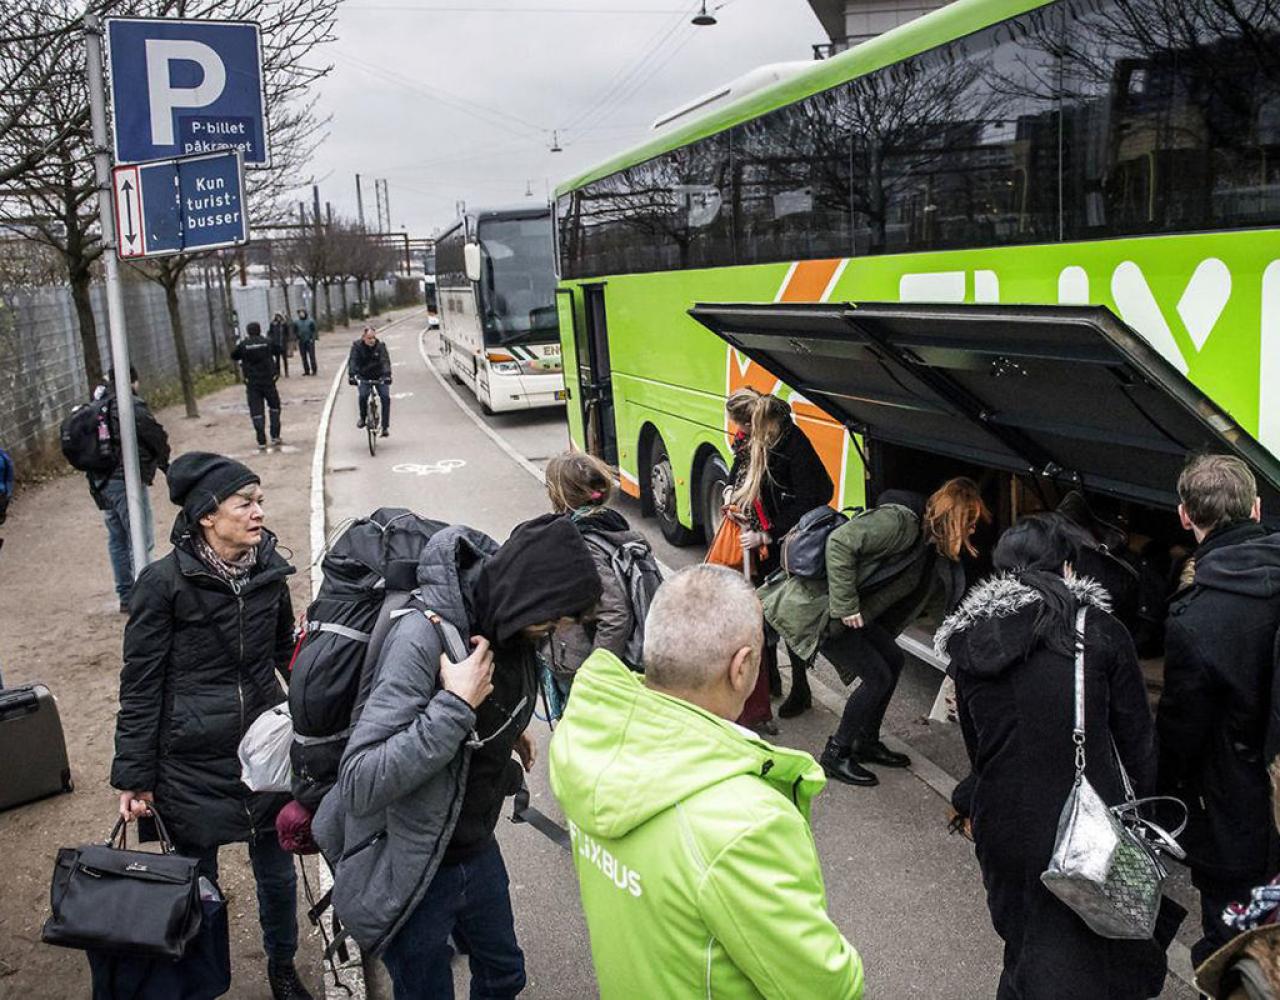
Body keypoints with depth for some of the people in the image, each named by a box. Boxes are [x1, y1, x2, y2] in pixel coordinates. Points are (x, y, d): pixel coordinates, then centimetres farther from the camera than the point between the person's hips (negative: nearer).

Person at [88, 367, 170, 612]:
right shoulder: (132, 406, -13)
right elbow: (156, 436, -8)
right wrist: (165, 463, 10)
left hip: (100, 482, 8)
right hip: (126, 481, -8)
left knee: (117, 540, 16)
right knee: (142, 541, -3)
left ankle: (126, 596, 23)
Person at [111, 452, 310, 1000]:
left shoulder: (269, 569, -3)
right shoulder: (165, 581, -16)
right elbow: (140, 684, -10)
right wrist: (133, 776, -8)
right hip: (192, 763, -3)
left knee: (276, 872, 16)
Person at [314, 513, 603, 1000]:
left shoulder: (504, 624, -8)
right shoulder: (424, 636, -31)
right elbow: (360, 784, -37)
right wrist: (457, 706, -37)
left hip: (476, 848, 7)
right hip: (410, 873, -7)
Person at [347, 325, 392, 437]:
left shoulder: (380, 346, -12)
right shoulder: (357, 346, -11)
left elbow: (385, 361, -25)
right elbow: (352, 361, -22)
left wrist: (387, 375, -43)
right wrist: (352, 375, -41)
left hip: (379, 377, 0)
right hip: (364, 377, 0)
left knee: (386, 397, -17)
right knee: (363, 396, -25)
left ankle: (385, 426, -10)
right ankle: (363, 418, 2)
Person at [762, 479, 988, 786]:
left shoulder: (930, 546, 8)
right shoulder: (900, 520, -22)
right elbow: (840, 543, -30)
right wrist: (845, 607, -26)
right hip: (816, 607, -9)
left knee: (894, 660, 12)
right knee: (877, 677, -5)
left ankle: (866, 743, 27)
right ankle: (836, 754, 9)